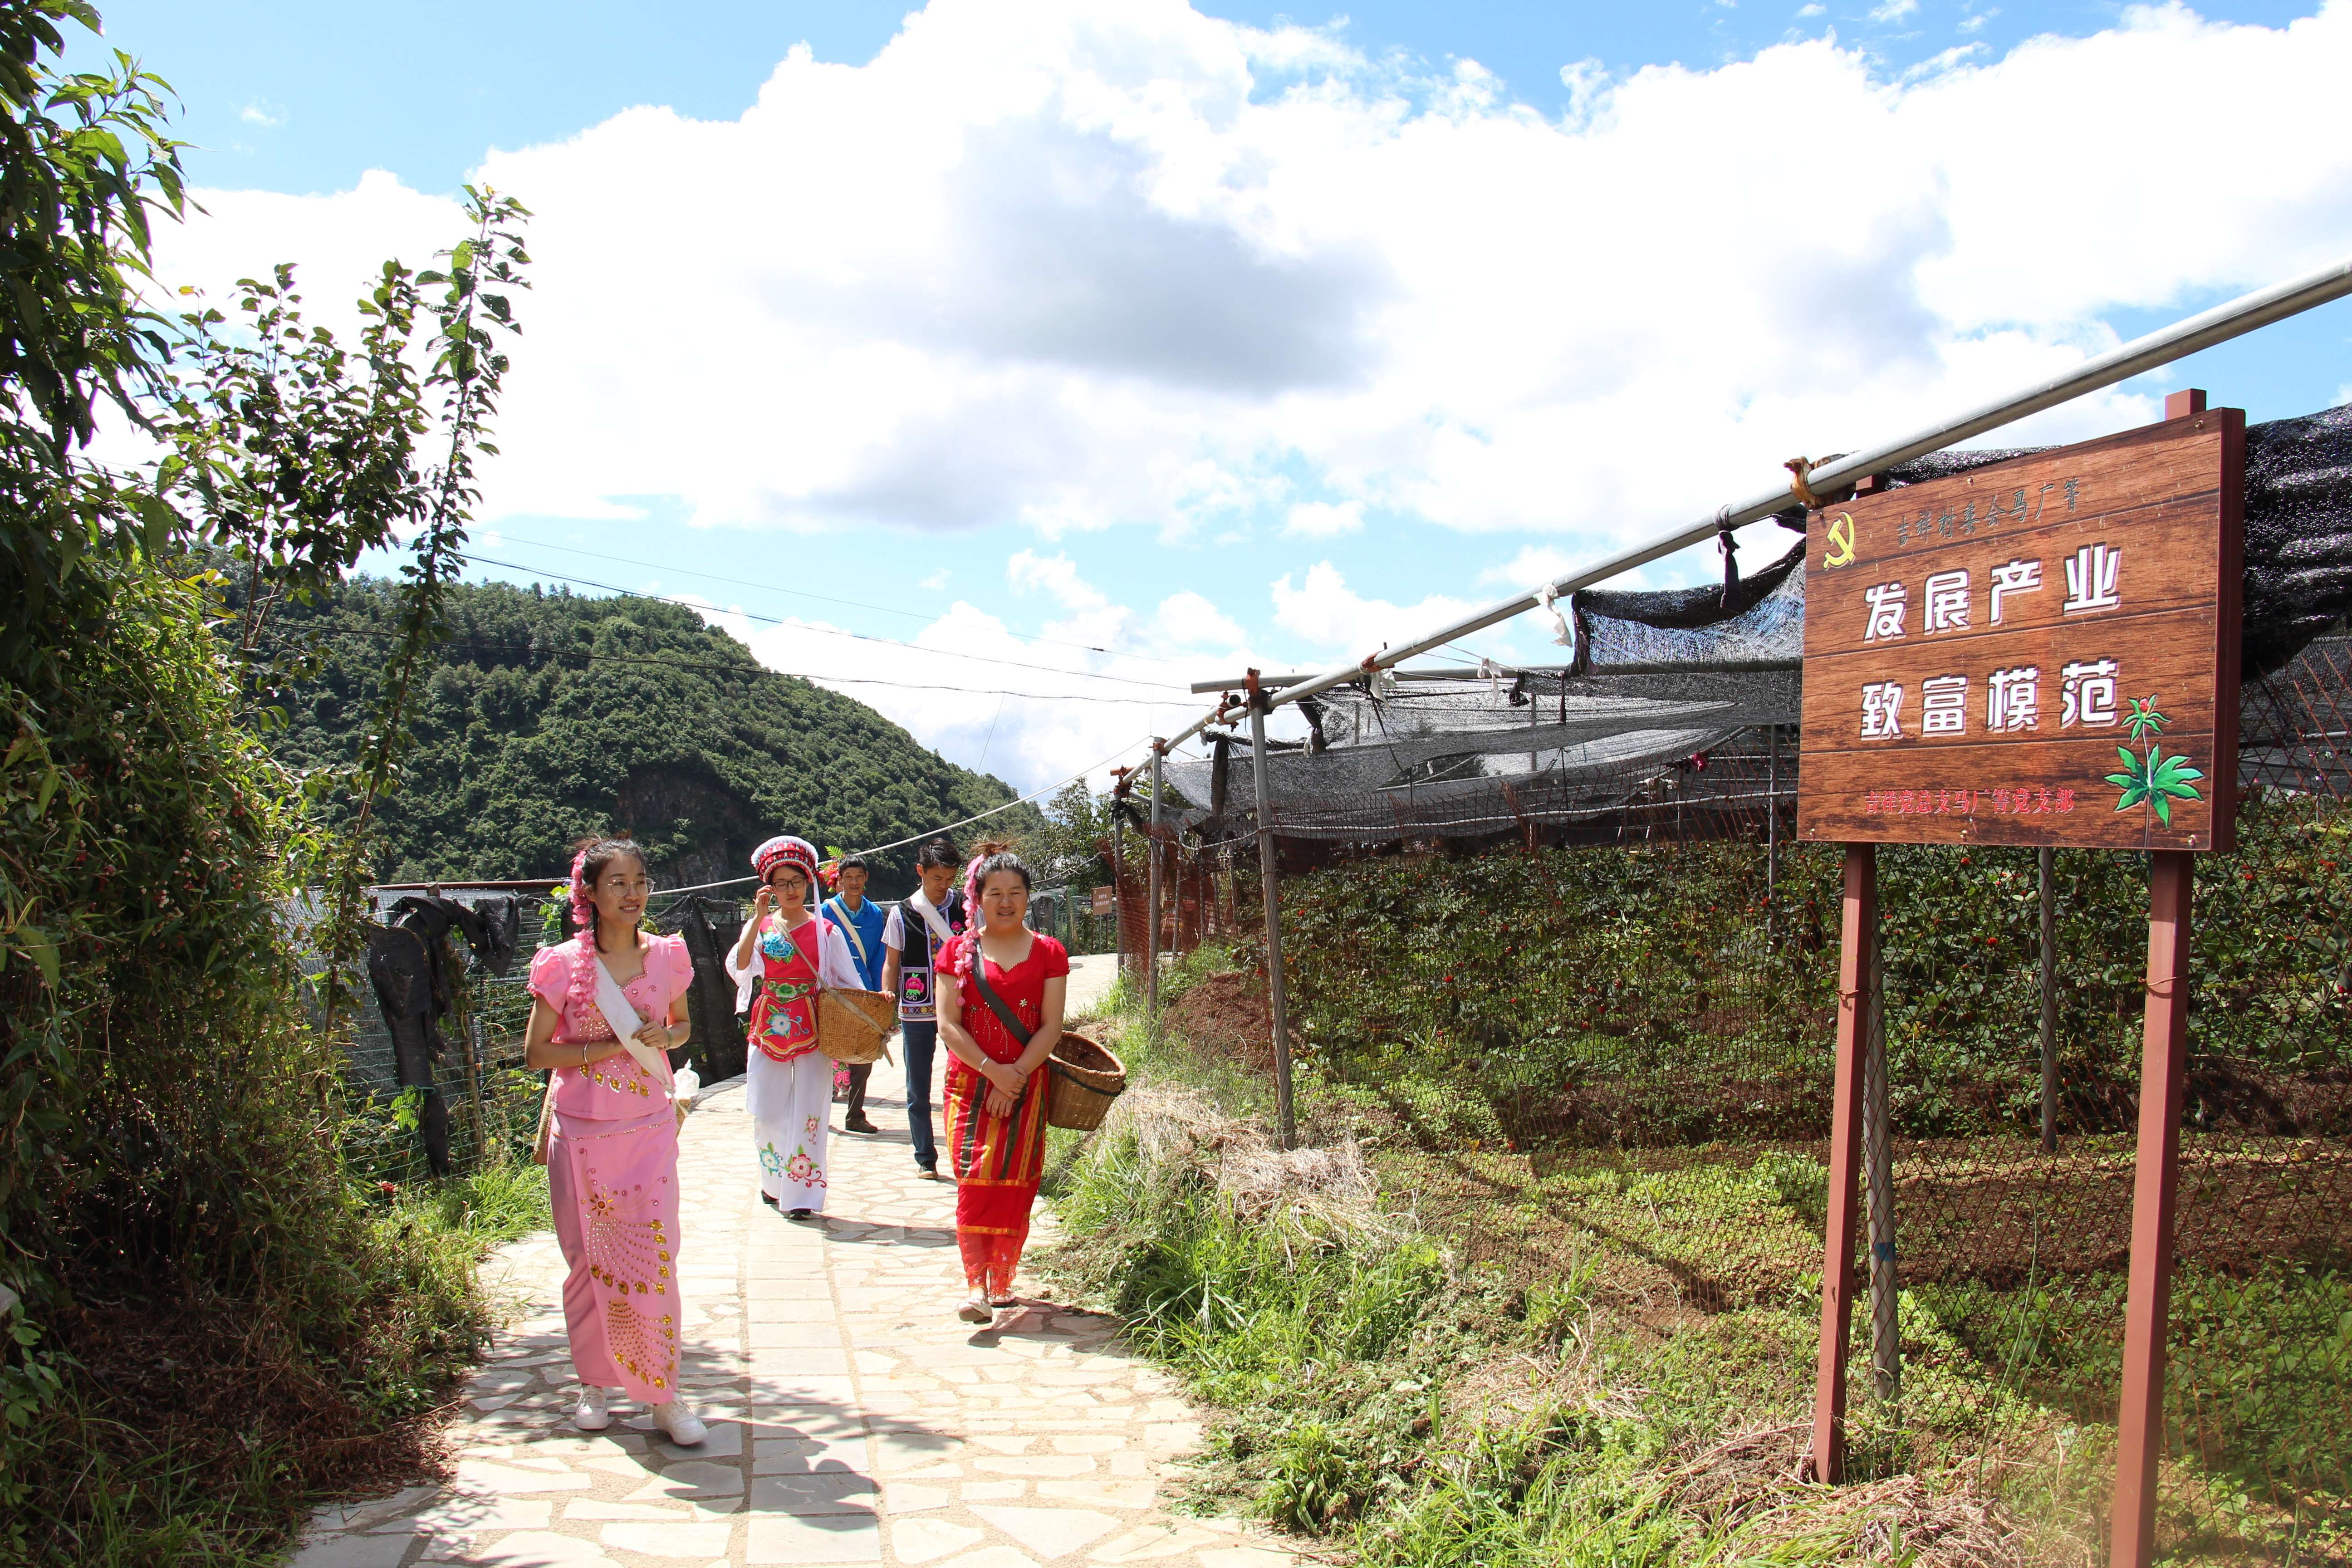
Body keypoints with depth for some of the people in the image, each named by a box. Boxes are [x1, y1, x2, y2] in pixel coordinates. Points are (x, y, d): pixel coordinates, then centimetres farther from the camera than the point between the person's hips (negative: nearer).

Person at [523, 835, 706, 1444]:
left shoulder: (667, 955, 2)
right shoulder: (564, 963, -5)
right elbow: (535, 1052, -4)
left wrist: (663, 1038, -6)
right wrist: (611, 1047, -14)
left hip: (649, 1127, 1)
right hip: (582, 1131, -1)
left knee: (654, 1257, -3)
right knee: (588, 1260, 8)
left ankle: (662, 1393, 8)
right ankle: (594, 1382, 25)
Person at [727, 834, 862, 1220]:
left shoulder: (825, 931, 1)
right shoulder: (760, 926, 5)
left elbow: (850, 983, 4)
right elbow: (738, 968, -12)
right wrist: (759, 918, -17)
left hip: (812, 1028, -2)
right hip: (769, 1028, 2)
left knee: (807, 1114, -1)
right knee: (766, 1114, 7)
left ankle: (801, 1195, 7)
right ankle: (774, 1184, 27)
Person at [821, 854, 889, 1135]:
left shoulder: (875, 913, 6)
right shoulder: (828, 911, -2)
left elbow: (878, 959, 9)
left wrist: (878, 994, 2)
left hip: (864, 994, 3)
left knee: (864, 1059, 8)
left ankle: (855, 1116, 18)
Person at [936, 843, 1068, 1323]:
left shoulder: (1048, 953, 4)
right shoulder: (960, 952, 5)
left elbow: (1051, 1027, -2)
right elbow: (948, 1024, -3)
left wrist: (1016, 1077, -12)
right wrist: (992, 1069, -14)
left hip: (1027, 1086, 0)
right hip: (970, 1082, 0)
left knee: (1014, 1184, 2)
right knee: (974, 1180, -11)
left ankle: (1002, 1280, 15)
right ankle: (976, 1286, -12)